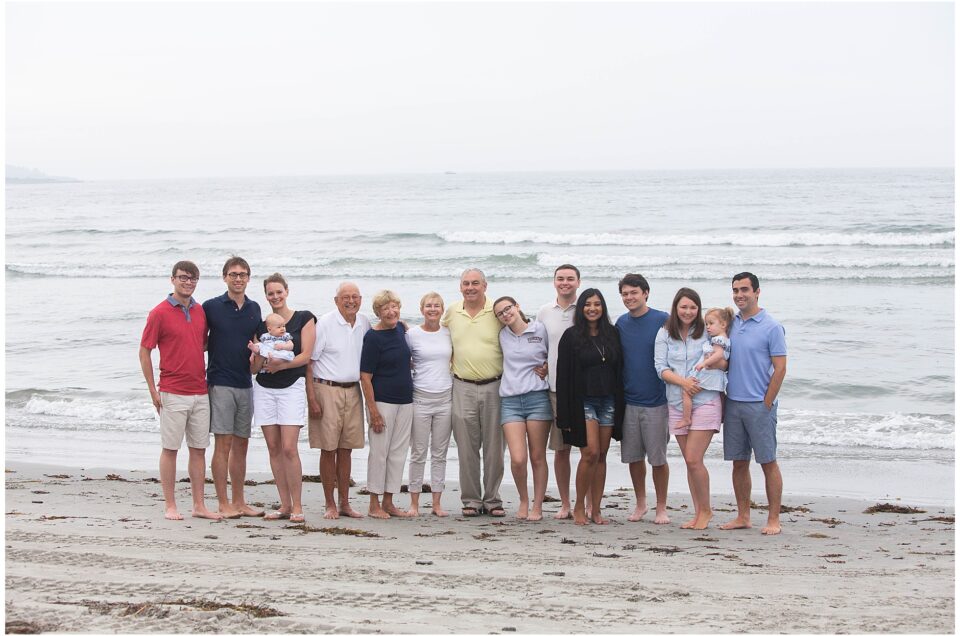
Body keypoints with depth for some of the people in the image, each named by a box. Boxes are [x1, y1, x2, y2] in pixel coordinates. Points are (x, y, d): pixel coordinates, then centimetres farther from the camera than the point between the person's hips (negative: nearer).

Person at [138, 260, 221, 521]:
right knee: (170, 449, 1)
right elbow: (144, 351, -3)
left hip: (200, 392, 5)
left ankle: (199, 505, 14)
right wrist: (153, 390, -7)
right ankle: (170, 506, 8)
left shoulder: (201, 311, 10)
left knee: (199, 449, 8)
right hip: (172, 394, -5)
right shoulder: (159, 313, -6)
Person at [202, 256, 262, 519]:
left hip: (245, 384, 5)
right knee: (223, 444, -5)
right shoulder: (211, 307, -3)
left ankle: (239, 502, 16)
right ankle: (223, 504, 0)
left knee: (241, 445, 9)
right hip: (220, 384, -5)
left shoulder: (254, 308, 11)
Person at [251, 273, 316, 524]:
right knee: (273, 448, 3)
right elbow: (254, 368, 9)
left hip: (292, 387, -4)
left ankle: (297, 506, -6)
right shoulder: (262, 326, 11)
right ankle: (285, 505, 9)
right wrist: (257, 356, -13)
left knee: (289, 448, -12)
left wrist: (282, 364, -19)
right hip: (264, 388, 4)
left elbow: (306, 355, -6)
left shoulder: (304, 318, 2)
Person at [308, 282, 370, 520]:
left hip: (353, 391, 5)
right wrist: (311, 399, -14)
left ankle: (344, 504, 15)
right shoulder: (325, 323, -9)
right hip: (327, 390, -5)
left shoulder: (364, 323, 8)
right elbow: (309, 361, -9)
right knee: (328, 449, -1)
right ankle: (329, 504, 7)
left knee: (346, 449, 8)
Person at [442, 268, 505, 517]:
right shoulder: (451, 312, 7)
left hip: (494, 387, -2)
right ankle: (470, 500, 12)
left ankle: (492, 499, 13)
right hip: (463, 387, 2)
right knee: (467, 448, 4)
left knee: (494, 447, 3)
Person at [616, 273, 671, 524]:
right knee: (633, 456, 9)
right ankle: (640, 504, 25)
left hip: (656, 401, -4)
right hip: (628, 400, 4)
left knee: (658, 458, 2)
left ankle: (661, 508, 14)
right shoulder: (621, 323, 7)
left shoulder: (663, 321, -7)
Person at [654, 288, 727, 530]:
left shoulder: (708, 332, 2)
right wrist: (682, 381, -15)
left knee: (693, 459, -10)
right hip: (677, 403, 3)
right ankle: (698, 512, 17)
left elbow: (724, 364, 6)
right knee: (689, 461, 8)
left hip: (705, 400, -3)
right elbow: (660, 367, 0)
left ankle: (705, 509, 7)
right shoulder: (665, 334, 6)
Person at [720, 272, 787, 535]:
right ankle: (743, 517, 17)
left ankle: (774, 520, 3)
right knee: (739, 463, 9)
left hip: (759, 405, -6)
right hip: (733, 403, 6)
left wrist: (766, 405, -11)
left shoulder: (771, 327, -6)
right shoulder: (730, 324, 11)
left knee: (768, 463, -1)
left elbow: (780, 369, -8)